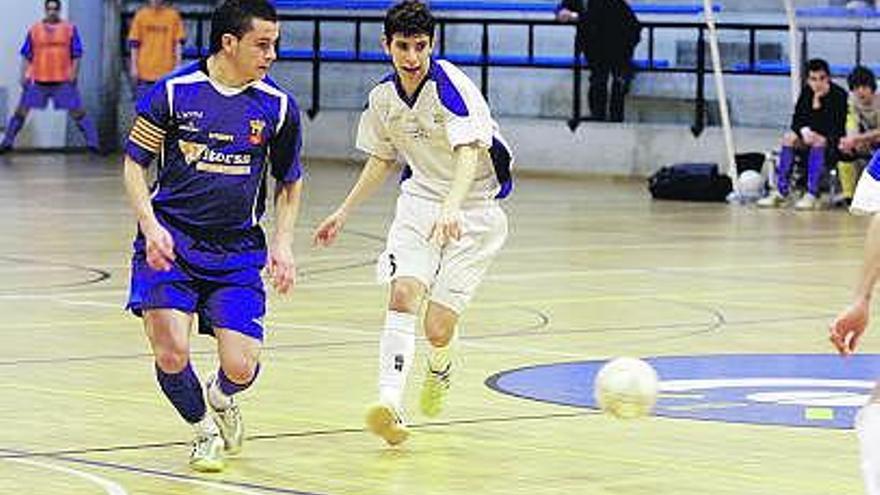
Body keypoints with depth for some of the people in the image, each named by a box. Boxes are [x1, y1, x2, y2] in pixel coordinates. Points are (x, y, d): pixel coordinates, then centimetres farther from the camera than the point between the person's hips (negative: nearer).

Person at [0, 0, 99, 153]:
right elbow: (26, 56, 10)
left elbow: (76, 55, 5)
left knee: (77, 111, -3)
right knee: (21, 110, 2)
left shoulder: (70, 29, 4)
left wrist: (73, 75, -5)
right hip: (38, 80, 1)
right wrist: (23, 76, 2)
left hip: (63, 81, -1)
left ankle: (92, 142, 3)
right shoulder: (34, 30, 7)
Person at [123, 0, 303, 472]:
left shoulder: (278, 107, 0)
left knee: (241, 368, -9)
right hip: (170, 242, -2)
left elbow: (289, 183, 15)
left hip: (237, 251, 2)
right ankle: (202, 428, 16)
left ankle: (220, 397, 32)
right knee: (171, 352, -18)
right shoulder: (173, 91, -7)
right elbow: (134, 165, 1)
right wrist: (152, 227, -13)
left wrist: (282, 242, 2)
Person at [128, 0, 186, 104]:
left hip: (166, 71, -1)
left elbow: (178, 43, 3)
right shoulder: (141, 15, 5)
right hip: (144, 71, 1)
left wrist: (178, 65, -4)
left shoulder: (173, 15, 3)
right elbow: (134, 43, 7)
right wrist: (134, 67, 2)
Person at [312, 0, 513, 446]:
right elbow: (381, 160, 18)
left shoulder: (451, 87, -20)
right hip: (421, 198, 5)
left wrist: (451, 207, -50)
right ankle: (390, 405, -28)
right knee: (403, 293, -22)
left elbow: (470, 151, -34)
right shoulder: (383, 97, 0)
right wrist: (344, 212, 17)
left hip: (473, 208, -4)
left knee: (437, 327, -7)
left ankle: (439, 371, 30)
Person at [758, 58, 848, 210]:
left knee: (819, 141, -34)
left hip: (833, 142, -6)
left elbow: (836, 128, -21)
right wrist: (804, 131, -20)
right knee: (789, 137, -17)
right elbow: (797, 120, 1)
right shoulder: (806, 92, 0)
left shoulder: (839, 95, -16)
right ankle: (781, 192, -20)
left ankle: (812, 195, -38)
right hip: (809, 136, 6)